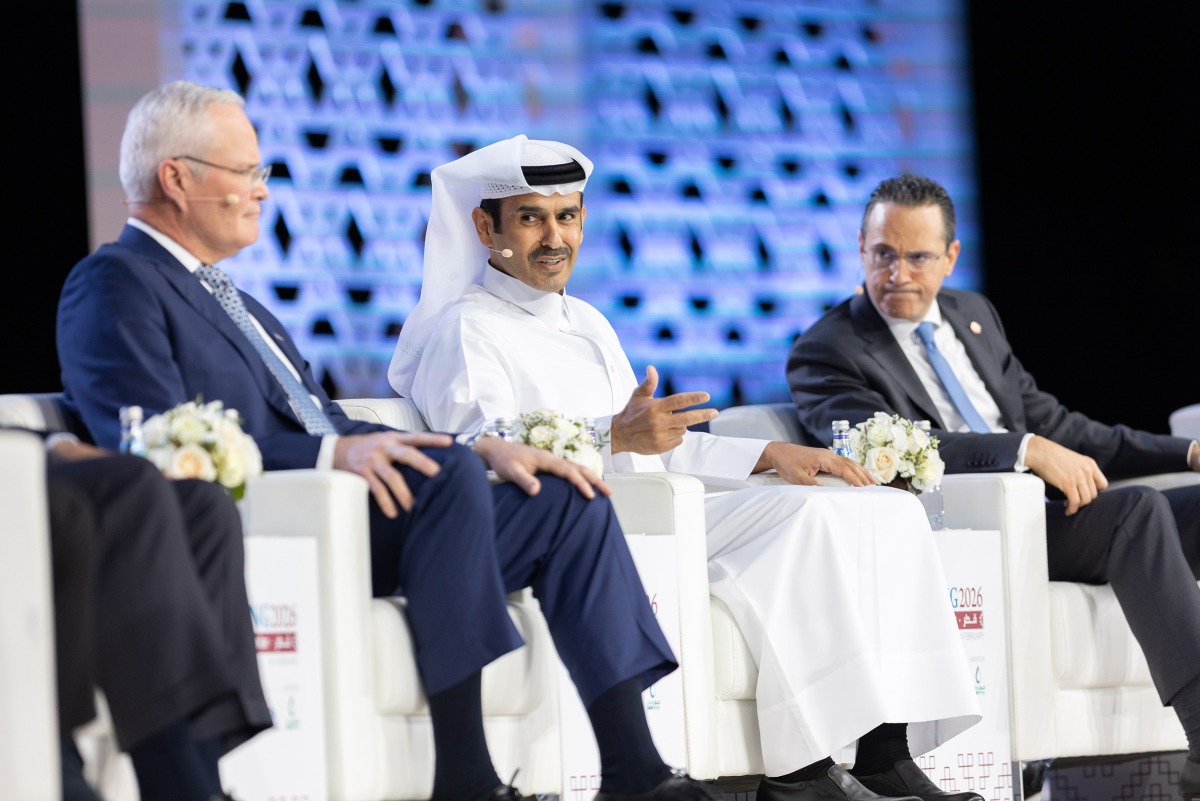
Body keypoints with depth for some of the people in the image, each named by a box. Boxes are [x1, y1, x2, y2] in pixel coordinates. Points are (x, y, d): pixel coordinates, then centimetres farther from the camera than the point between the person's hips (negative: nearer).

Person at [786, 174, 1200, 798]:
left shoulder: (972, 314, 22)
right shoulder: (826, 353, -2)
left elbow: (1050, 422, 24)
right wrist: (1028, 450, -28)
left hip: (1049, 511, 8)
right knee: (1137, 511, -30)